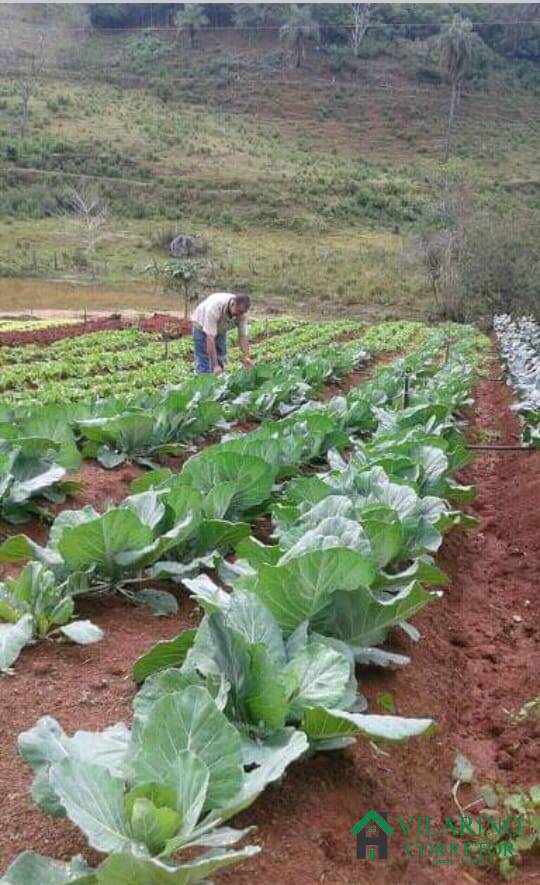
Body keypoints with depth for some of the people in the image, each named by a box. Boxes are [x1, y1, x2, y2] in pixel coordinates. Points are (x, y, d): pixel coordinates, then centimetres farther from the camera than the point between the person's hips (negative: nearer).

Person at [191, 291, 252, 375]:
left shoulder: (241, 312, -25)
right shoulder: (215, 307, -41)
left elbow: (243, 336, -18)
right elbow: (210, 338, -42)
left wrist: (246, 357, -32)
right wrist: (215, 365, -45)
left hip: (221, 329, 6)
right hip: (202, 326, -6)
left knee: (220, 362, 5)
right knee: (204, 364, -12)